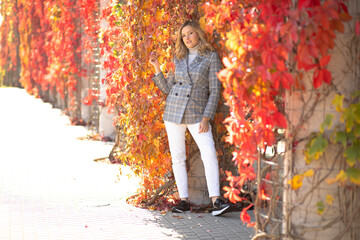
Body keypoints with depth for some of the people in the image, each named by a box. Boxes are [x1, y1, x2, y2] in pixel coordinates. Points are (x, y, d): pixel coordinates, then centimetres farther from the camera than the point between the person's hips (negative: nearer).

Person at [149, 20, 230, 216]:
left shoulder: (211, 57, 0)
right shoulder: (179, 59, 11)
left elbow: (215, 90, -4)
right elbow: (168, 88, 14)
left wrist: (206, 118, -12)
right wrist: (157, 67, 5)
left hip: (197, 114, -3)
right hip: (174, 111, 4)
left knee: (209, 152, -18)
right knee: (177, 156, 3)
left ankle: (216, 201, -20)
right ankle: (183, 200, 11)